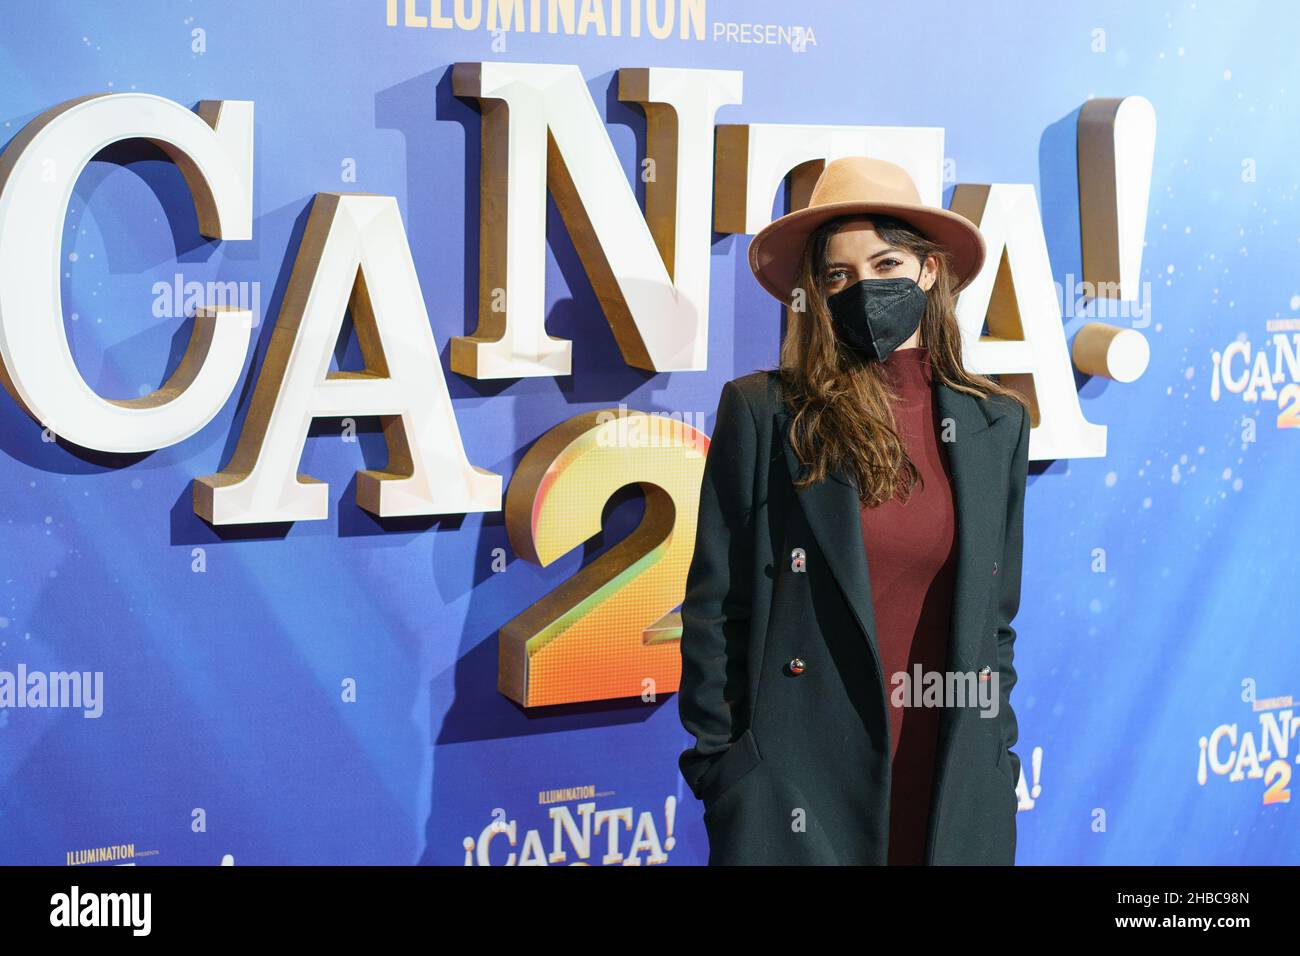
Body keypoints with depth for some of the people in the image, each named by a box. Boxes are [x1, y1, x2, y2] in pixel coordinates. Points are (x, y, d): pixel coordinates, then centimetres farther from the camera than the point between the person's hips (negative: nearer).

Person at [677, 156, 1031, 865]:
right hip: (800, 784, -3)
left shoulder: (996, 424, 7)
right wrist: (720, 769, -4)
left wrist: (996, 759, 8)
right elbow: (715, 607, -2)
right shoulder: (762, 412, -4)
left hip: (954, 792, 3)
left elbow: (996, 616, 12)